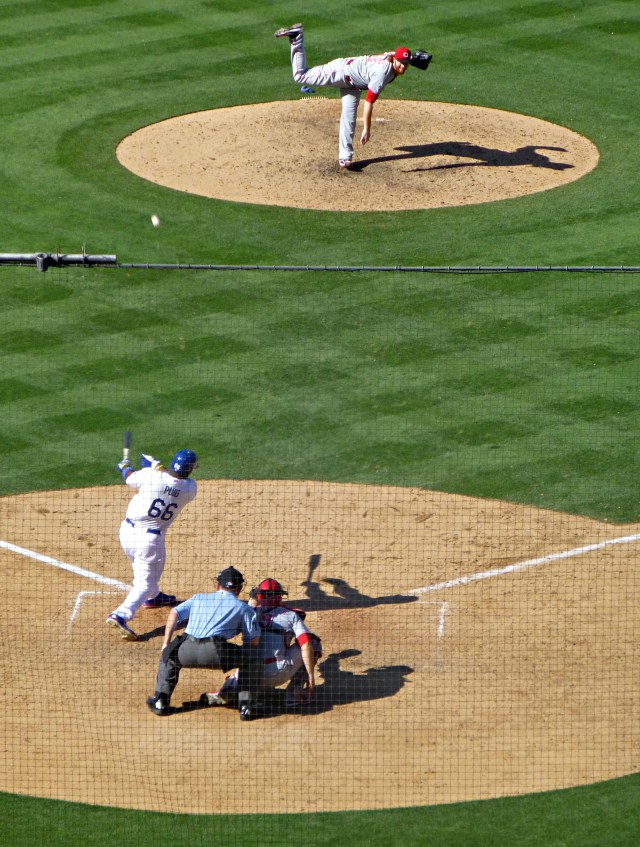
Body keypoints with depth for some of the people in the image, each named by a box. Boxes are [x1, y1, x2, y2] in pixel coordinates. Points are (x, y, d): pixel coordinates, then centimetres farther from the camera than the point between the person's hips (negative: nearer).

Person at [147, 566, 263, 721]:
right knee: (251, 658, 20)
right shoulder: (244, 608, 21)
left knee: (168, 656, 36)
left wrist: (166, 644, 16)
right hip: (215, 652, -3)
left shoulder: (198, 598, 30)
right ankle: (246, 706, 14)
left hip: (186, 652, 3)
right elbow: (254, 640, 13)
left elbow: (174, 613, 17)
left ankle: (160, 701, 27)